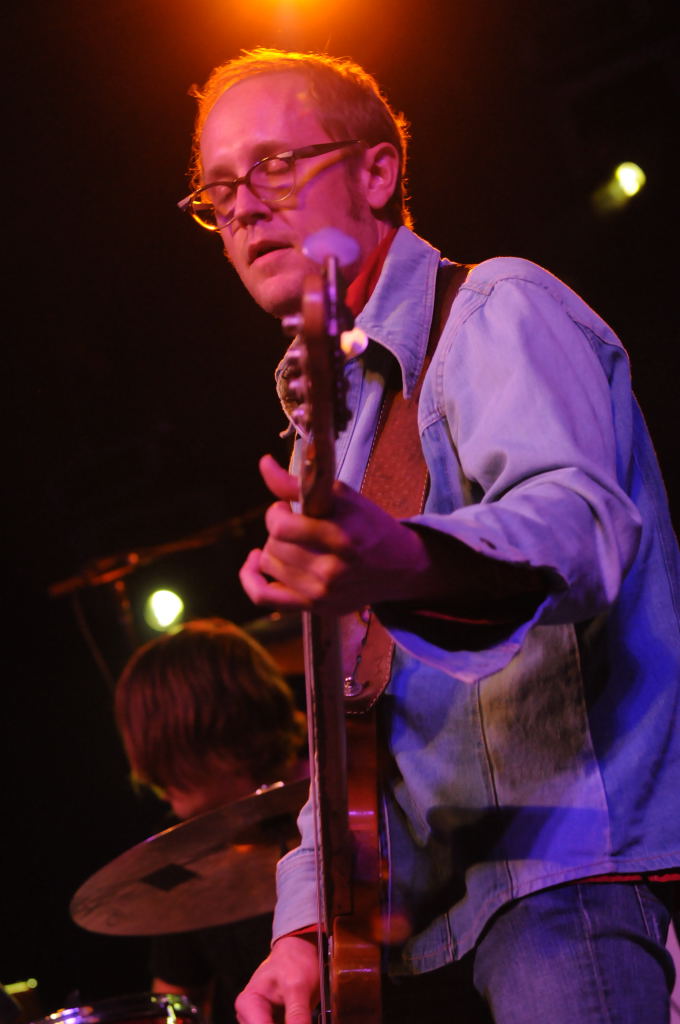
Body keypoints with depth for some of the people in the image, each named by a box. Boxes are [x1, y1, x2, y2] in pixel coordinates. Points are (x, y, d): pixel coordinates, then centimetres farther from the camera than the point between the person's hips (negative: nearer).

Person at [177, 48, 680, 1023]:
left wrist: (402, 563, -47)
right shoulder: (343, 408, 23)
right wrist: (307, 924, 8)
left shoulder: (501, 309, -4)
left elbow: (580, 517, -26)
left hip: (581, 871, -8)